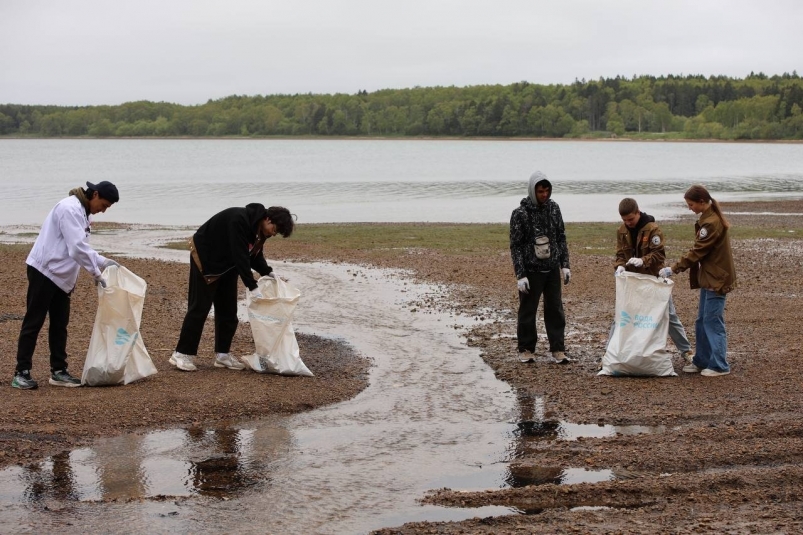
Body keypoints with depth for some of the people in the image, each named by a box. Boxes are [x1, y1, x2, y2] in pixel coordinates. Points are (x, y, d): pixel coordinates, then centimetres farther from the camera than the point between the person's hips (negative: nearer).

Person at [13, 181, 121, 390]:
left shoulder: (82, 212, 13)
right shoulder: (69, 208, -18)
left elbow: (81, 247, 19)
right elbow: (77, 247, -24)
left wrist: (103, 262, 8)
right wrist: (96, 273, -19)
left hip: (61, 276, 10)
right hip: (44, 271, -10)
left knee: (60, 324, 10)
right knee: (33, 322, -4)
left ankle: (58, 371, 15)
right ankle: (21, 373, 0)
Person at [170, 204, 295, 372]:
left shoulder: (259, 227, -5)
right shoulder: (239, 220, -33)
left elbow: (254, 254, 8)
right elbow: (240, 256, -36)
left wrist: (268, 272, -8)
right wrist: (252, 287, -38)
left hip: (227, 264, 9)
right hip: (205, 259, -9)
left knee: (228, 310, 6)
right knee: (199, 307, -7)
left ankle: (222, 355, 13)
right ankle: (182, 354, -1)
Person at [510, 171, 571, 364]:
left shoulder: (553, 208, 3)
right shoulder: (520, 214, -10)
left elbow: (561, 238, 11)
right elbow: (516, 245, -9)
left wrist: (565, 265, 6)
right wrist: (520, 275, -13)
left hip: (552, 269, 4)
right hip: (531, 271, -4)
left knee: (555, 310, 5)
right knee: (527, 312, 5)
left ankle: (558, 349, 12)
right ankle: (526, 349, 17)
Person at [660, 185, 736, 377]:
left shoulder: (711, 223, -20)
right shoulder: (708, 219, 12)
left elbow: (697, 251, -19)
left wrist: (673, 269, -16)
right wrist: (676, 268, 14)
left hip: (717, 279, -10)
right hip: (709, 278, 10)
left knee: (713, 322, -5)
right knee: (702, 322, 14)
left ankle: (719, 365, 0)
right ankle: (702, 361, 21)